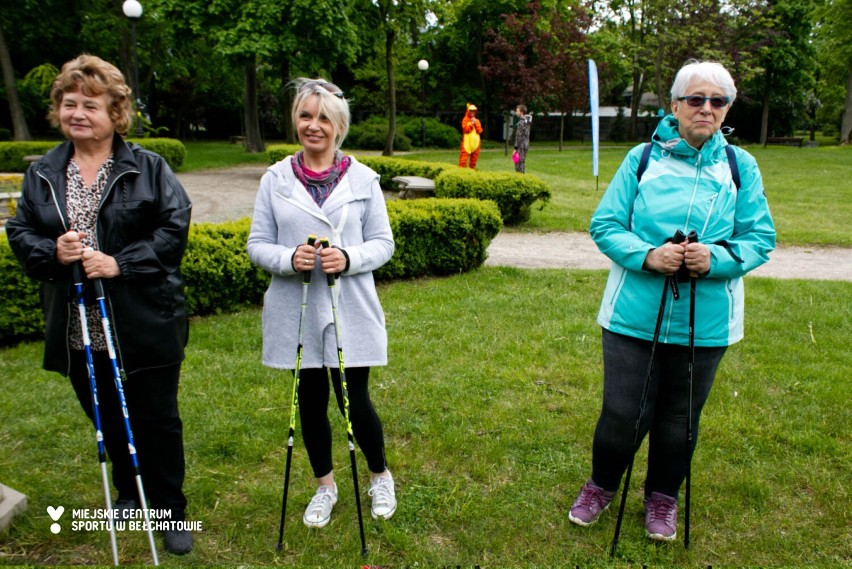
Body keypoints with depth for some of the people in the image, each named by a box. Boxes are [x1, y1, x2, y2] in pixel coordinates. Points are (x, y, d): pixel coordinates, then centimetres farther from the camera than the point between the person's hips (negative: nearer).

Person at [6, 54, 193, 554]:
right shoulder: (42, 174, 8)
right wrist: (51, 252, -12)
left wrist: (121, 263, -19)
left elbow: (175, 227, -11)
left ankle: (171, 510, 25)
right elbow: (19, 232, 10)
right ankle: (129, 492, 43)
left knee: (157, 420, 7)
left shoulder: (149, 168, -4)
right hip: (78, 331, 4)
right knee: (108, 419, 19)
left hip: (146, 327, -4)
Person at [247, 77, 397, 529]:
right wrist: (288, 258, -19)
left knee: (355, 402, 4)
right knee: (310, 401, 13)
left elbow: (383, 242, 1)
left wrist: (348, 258, -19)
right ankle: (325, 484, 38)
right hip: (296, 311, 2)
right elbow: (256, 244, 2)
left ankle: (380, 476, 34)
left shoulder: (363, 179, -1)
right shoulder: (276, 179, 1)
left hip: (350, 310, -1)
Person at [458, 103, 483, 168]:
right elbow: (465, 129, -9)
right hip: (467, 140, -4)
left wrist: (476, 123, -6)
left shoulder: (477, 121, 15)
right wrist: (471, 123, -10)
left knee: (474, 156, 4)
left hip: (475, 141, 4)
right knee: (464, 154, -12)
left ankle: (472, 168, 11)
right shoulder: (465, 120, 3)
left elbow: (480, 131, 4)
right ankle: (461, 168, -15)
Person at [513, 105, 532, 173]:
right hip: (525, 145, 10)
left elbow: (519, 136, -19)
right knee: (522, 163, 14)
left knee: (519, 165, -7)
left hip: (521, 146, -10)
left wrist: (515, 148, -18)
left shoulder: (521, 122, -15)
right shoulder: (527, 121, 14)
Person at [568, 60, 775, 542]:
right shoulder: (642, 157, -2)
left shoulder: (741, 166, 2)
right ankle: (602, 485, 35)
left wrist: (716, 258, -20)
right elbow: (604, 225, -3)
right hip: (635, 313, -1)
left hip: (705, 321, 2)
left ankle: (663, 496, 41)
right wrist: (647, 255, -21)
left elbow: (761, 238, 1)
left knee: (680, 415, 17)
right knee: (623, 411, 5)